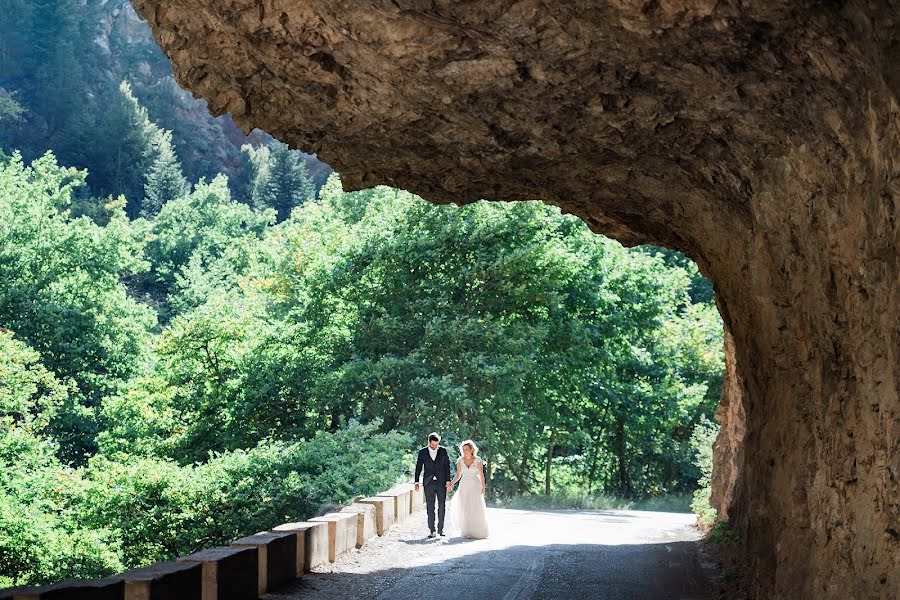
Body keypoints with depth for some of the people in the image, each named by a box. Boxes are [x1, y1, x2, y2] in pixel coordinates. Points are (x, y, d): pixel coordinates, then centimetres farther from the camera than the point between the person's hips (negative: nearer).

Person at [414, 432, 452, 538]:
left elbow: (447, 466, 4)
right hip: (428, 483, 0)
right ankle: (432, 530, 4)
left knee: (442, 506, -1)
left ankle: (440, 529, 8)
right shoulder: (422, 452, 3)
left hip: (441, 482, 0)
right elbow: (418, 467, 6)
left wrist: (448, 481, -2)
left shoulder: (443, 451, 3)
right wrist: (417, 482, 0)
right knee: (430, 507, 1)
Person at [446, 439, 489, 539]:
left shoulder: (477, 460, -4)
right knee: (464, 510, -3)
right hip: (464, 487, 2)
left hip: (475, 486, -2)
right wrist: (451, 484, -8)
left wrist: (483, 488, -11)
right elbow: (458, 475, 7)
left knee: (476, 509, -9)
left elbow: (481, 476, -3)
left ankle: (477, 532, 1)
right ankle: (467, 532, 9)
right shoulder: (460, 461, 2)